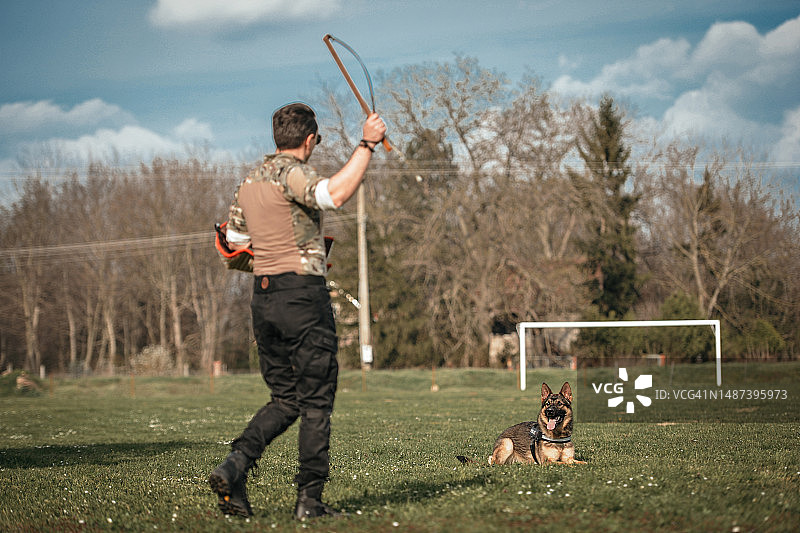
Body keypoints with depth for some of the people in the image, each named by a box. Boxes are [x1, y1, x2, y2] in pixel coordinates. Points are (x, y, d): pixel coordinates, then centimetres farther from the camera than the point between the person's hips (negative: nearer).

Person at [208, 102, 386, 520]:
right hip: (302, 295, -8)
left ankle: (233, 466, -4)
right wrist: (366, 146, -24)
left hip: (262, 297, 8)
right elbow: (334, 194, -31)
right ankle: (309, 500, 2)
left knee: (285, 398, 15)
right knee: (316, 402, 1)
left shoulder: (250, 180, 14)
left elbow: (235, 238, 25)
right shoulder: (291, 173, -11)